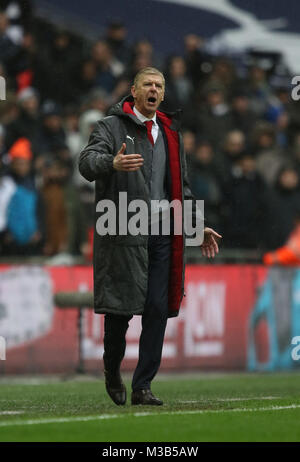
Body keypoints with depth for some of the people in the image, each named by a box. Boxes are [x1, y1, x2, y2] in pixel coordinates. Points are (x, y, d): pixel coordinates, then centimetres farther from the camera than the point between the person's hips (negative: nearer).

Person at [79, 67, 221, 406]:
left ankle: (142, 387, 3)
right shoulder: (112, 126, 1)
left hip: (162, 235, 5)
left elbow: (181, 187, 27)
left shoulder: (170, 133, 19)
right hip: (123, 234, -5)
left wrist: (197, 226, 21)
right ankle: (112, 371, 24)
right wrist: (112, 164, -38)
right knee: (120, 308, -2)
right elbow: (87, 162, -17)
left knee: (158, 311, -2)